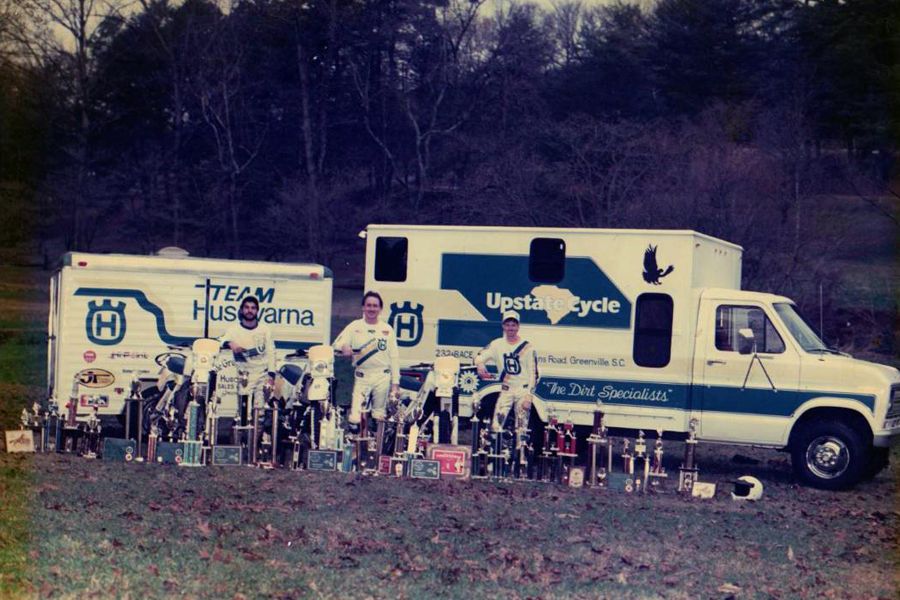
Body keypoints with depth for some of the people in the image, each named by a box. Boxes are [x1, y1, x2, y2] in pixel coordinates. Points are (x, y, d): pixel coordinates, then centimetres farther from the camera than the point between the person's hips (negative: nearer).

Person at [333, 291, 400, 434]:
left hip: (383, 376, 1)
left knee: (380, 415, 8)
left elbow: (394, 357, 8)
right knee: (355, 414, -12)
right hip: (362, 376, -1)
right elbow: (337, 345, 0)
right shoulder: (355, 327, 6)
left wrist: (395, 383, 2)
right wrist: (344, 349, -25)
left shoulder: (387, 329, 9)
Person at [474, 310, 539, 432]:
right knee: (496, 426, -10)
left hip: (523, 390, -2)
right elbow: (480, 355, -2)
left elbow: (533, 373, -4)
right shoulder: (497, 344, 3)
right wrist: (480, 364, -28)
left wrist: (528, 396, -12)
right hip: (506, 391, 2)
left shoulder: (527, 347, -4)